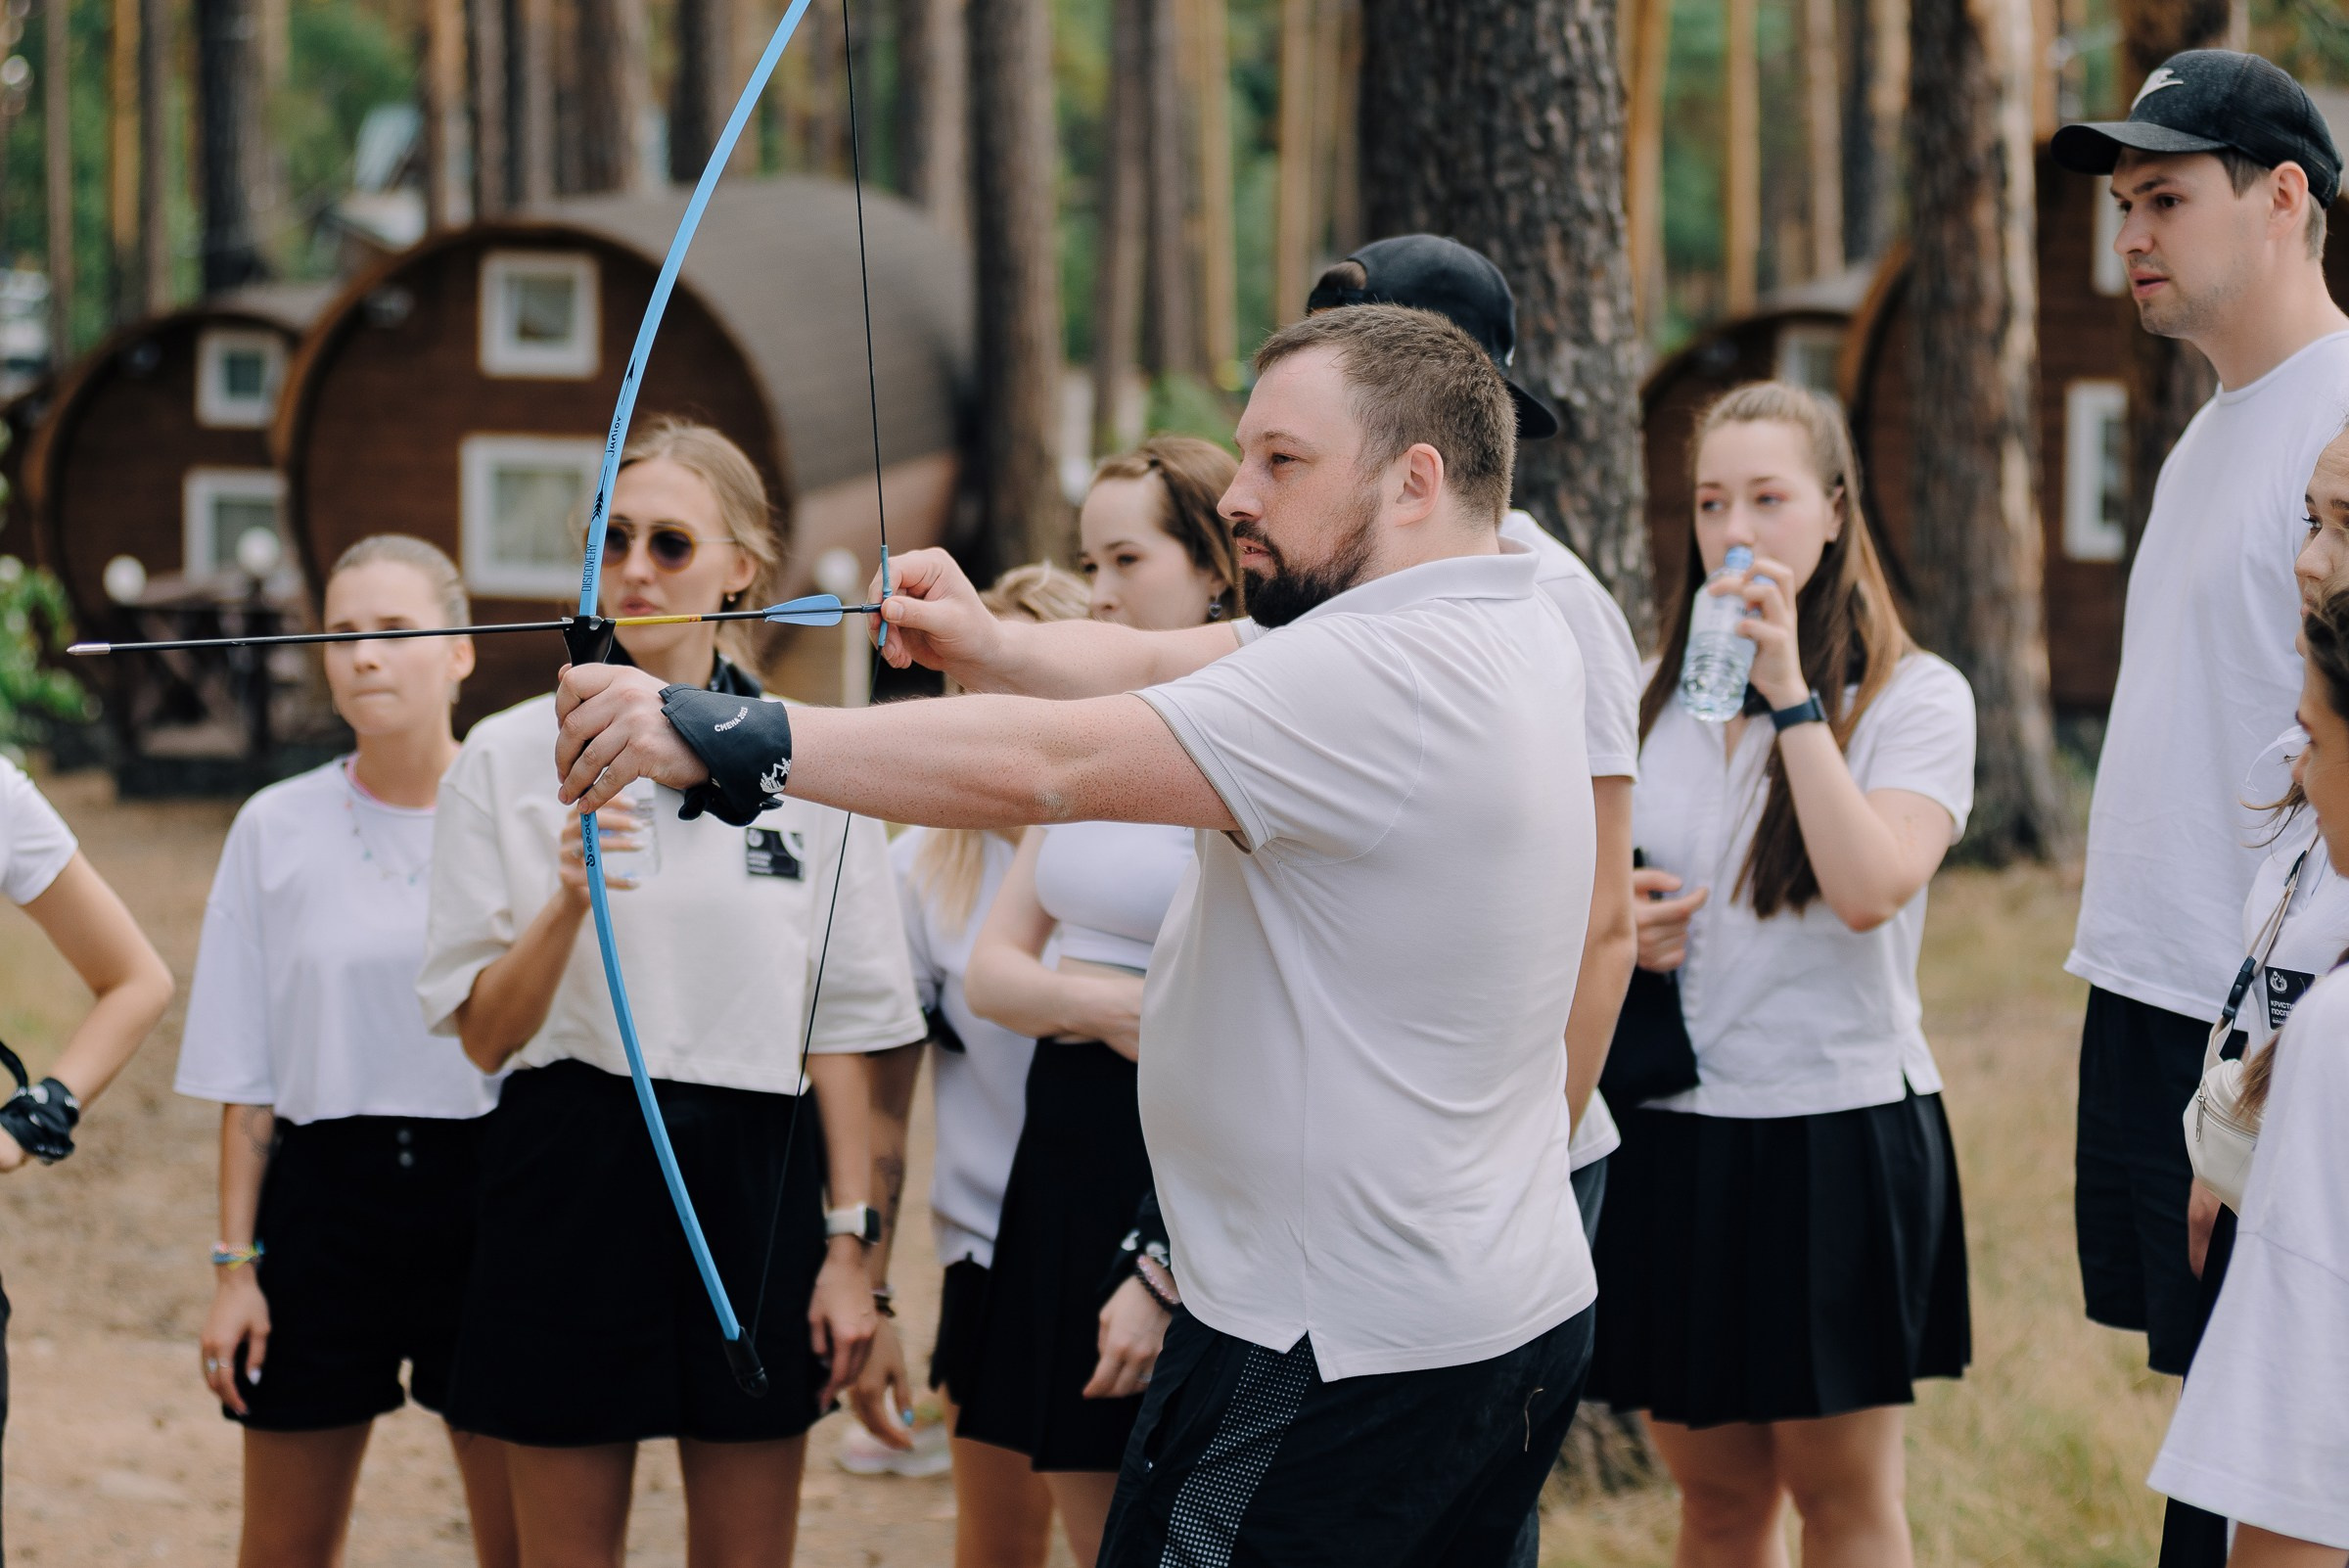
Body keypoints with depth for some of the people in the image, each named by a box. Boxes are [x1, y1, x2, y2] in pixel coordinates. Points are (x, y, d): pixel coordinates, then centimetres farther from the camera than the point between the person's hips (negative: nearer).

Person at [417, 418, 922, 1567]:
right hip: (574, 1176, -1)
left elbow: (839, 1025, 6)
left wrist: (850, 1238, 2)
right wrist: (565, 906, -20)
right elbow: (482, 1032, -3)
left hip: (754, 1174, 1)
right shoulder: (509, 757, 0)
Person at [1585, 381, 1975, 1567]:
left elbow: (1868, 889, -20)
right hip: (1667, 1131, 4)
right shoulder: (1654, 700, 10)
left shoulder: (1913, 695, -4)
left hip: (1836, 1128, -4)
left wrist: (1791, 693, -19)